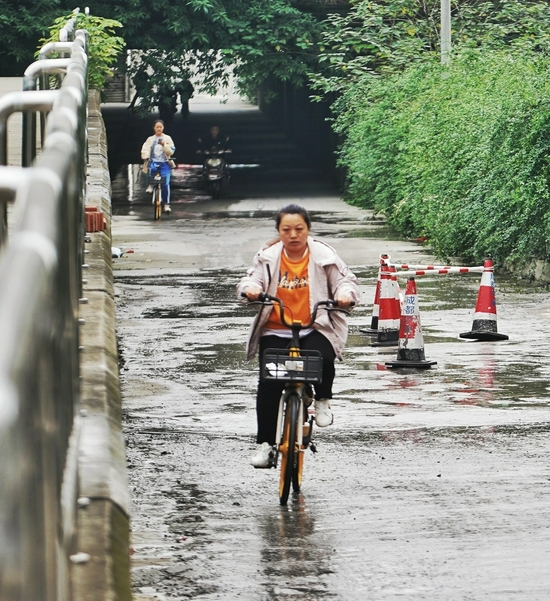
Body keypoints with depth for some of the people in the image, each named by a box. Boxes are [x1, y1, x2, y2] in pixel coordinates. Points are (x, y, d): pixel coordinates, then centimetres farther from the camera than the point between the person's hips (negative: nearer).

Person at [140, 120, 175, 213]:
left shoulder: (167, 138, 8)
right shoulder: (150, 139, 11)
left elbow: (171, 151, 0)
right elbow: (145, 149, 1)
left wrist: (164, 145, -16)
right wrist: (145, 156, -19)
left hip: (164, 163, 0)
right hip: (154, 162, 0)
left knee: (165, 183, -14)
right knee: (152, 169, -36)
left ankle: (166, 204, -4)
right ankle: (150, 185, -9)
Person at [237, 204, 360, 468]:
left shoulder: (323, 254, -1)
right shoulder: (268, 256, 2)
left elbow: (346, 280, -1)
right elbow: (251, 279, 2)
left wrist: (345, 294, -24)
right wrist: (251, 290, -23)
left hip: (315, 329, -1)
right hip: (275, 331, 2)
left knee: (322, 358, -33)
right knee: (269, 384, -9)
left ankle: (323, 401, 0)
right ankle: (265, 444, 3)